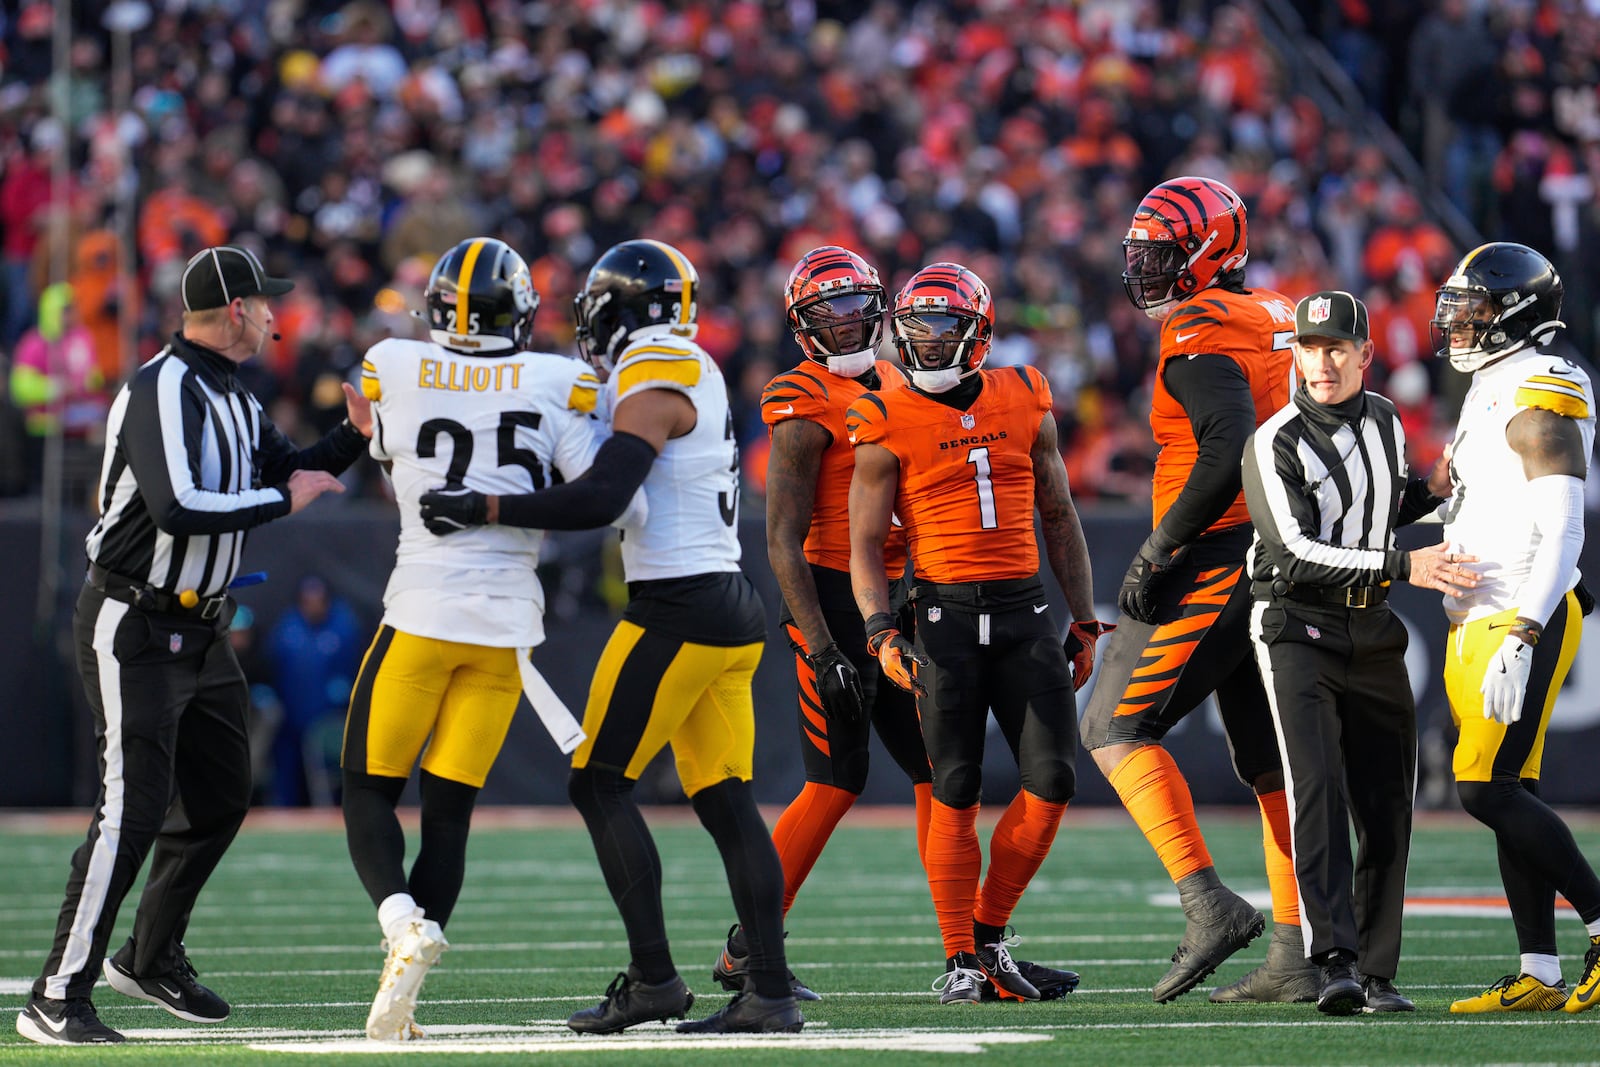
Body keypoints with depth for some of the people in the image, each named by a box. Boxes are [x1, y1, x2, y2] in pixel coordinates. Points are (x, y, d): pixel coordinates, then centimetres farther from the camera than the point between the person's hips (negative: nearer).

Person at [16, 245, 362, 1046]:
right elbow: (178, 508, -32)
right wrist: (282, 501, -21)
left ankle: (152, 959, 33)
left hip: (199, 630, 10)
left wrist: (356, 436, 5)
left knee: (220, 798, 16)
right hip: (132, 627, -10)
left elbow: (289, 471, 23)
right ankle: (57, 1000, -14)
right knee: (134, 807, -16)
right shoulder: (162, 392, -20)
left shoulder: (231, 396, 11)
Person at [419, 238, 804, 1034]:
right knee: (725, 802, 6)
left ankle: (653, 978, -7)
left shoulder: (654, 382, -12)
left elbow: (601, 499, -23)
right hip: (731, 610, 9)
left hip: (680, 610, -9)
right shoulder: (693, 373, 16)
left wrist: (483, 508, -20)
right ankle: (771, 991, 2)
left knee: (599, 784, -3)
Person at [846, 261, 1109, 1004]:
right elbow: (865, 546, 0)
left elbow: (1060, 518, 16)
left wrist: (1084, 621, 13)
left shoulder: (1024, 404, 8)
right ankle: (959, 959, 6)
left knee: (1052, 782, -4)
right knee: (956, 794, -3)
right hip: (945, 613, -3)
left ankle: (990, 933, 13)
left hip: (1024, 609, 3)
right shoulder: (890, 426, -2)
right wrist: (880, 631, -14)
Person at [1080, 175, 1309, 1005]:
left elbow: (1228, 453, -24)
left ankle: (1208, 902, -16)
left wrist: (1154, 552, -20)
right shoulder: (1285, 321, 16)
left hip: (1219, 559, -9)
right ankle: (1296, 957, 8)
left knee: (1118, 727, -3)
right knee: (1270, 758, 11)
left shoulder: (1201, 334, -12)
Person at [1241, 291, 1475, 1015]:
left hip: (1372, 633, 6)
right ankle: (1335, 961, -27)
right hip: (1297, 629, -6)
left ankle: (1376, 973, 11)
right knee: (1319, 790, -19)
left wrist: (1431, 491, 5)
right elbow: (1296, 555, -21)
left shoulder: (1384, 423, 9)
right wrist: (1401, 567, -27)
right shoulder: (1274, 446, -13)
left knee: (1386, 806, 4)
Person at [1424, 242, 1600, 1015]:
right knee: (1509, 794, 6)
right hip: (1478, 623, 10)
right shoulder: (1490, 393, 17)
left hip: (1523, 620, -10)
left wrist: (1520, 638, -26)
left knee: (1488, 790, -13)